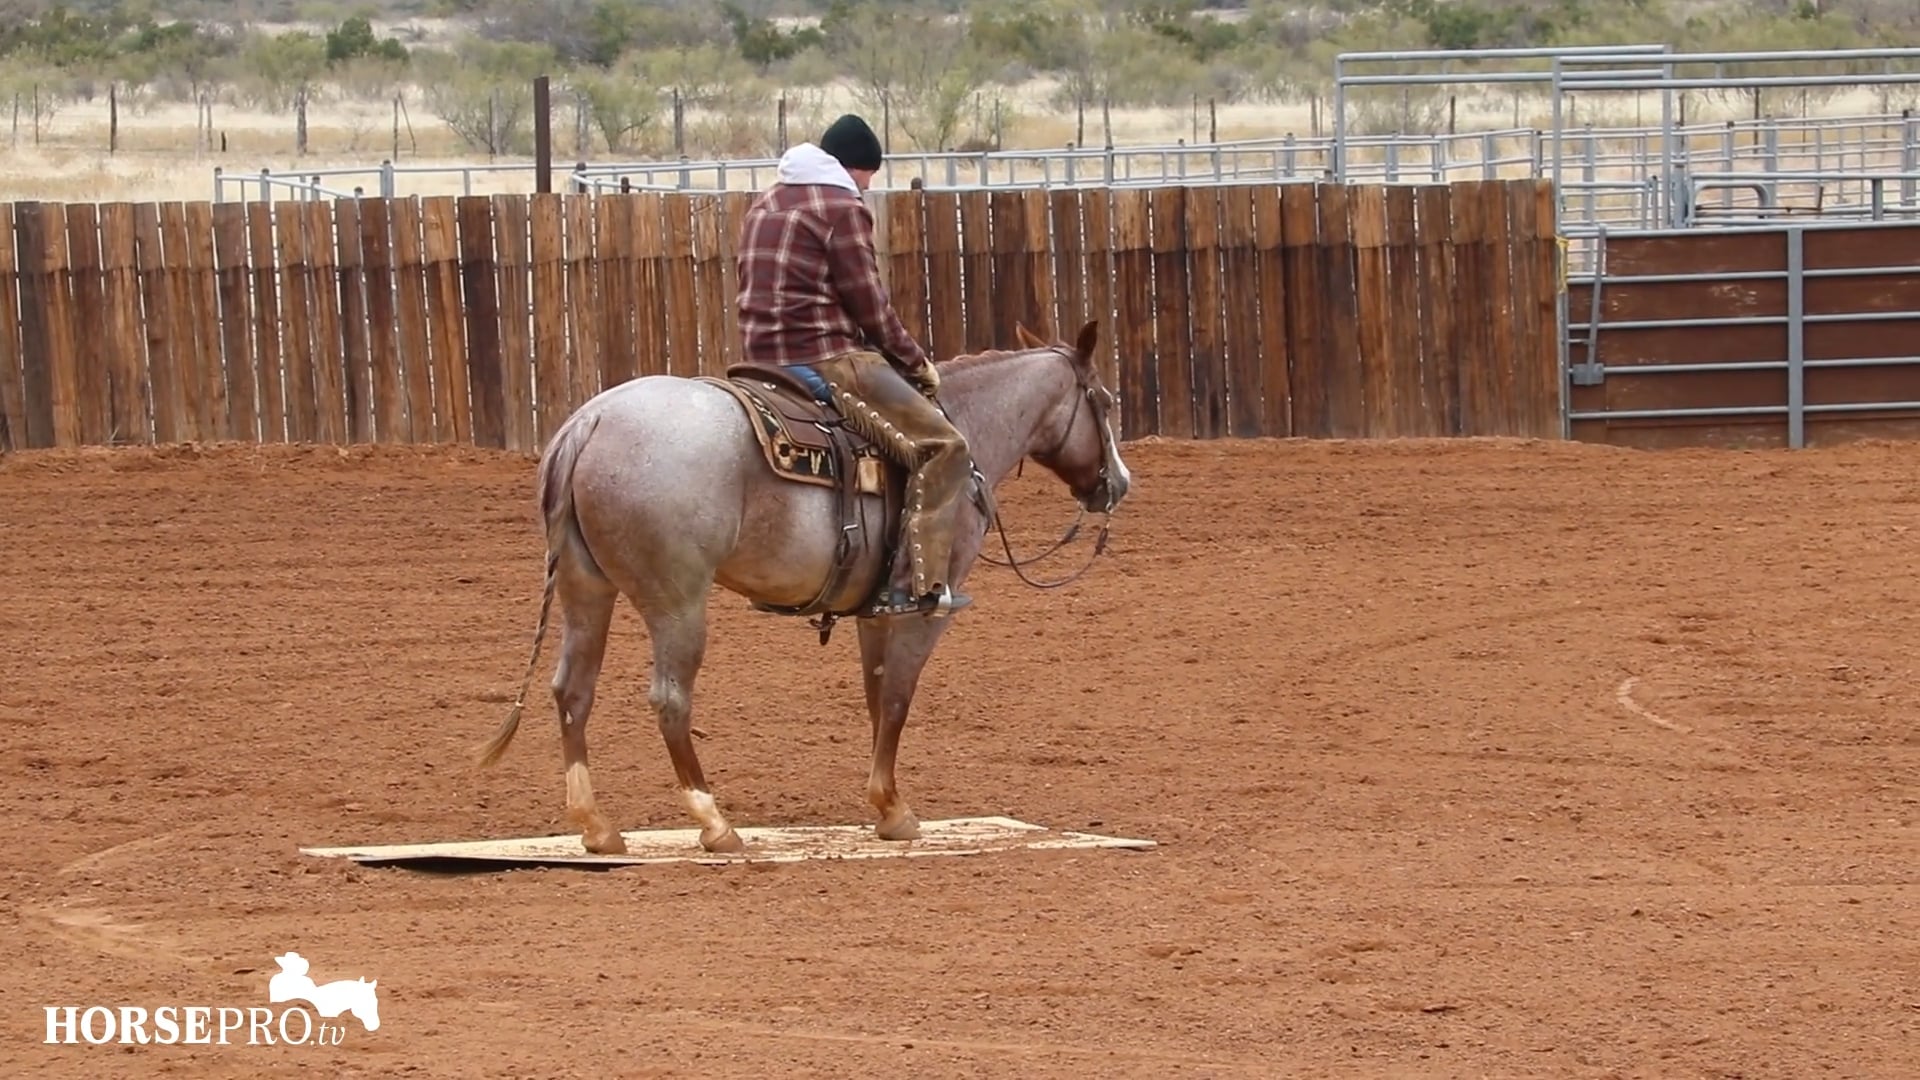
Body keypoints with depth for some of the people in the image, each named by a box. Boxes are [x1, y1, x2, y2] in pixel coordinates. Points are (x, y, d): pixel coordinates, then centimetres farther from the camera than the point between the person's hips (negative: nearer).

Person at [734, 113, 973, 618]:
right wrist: (916, 362, 6)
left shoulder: (765, 204, 19)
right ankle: (919, 582, -22)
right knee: (942, 447, -12)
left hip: (763, 355, 9)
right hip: (828, 357, -9)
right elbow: (870, 306, -8)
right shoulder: (842, 207, -7)